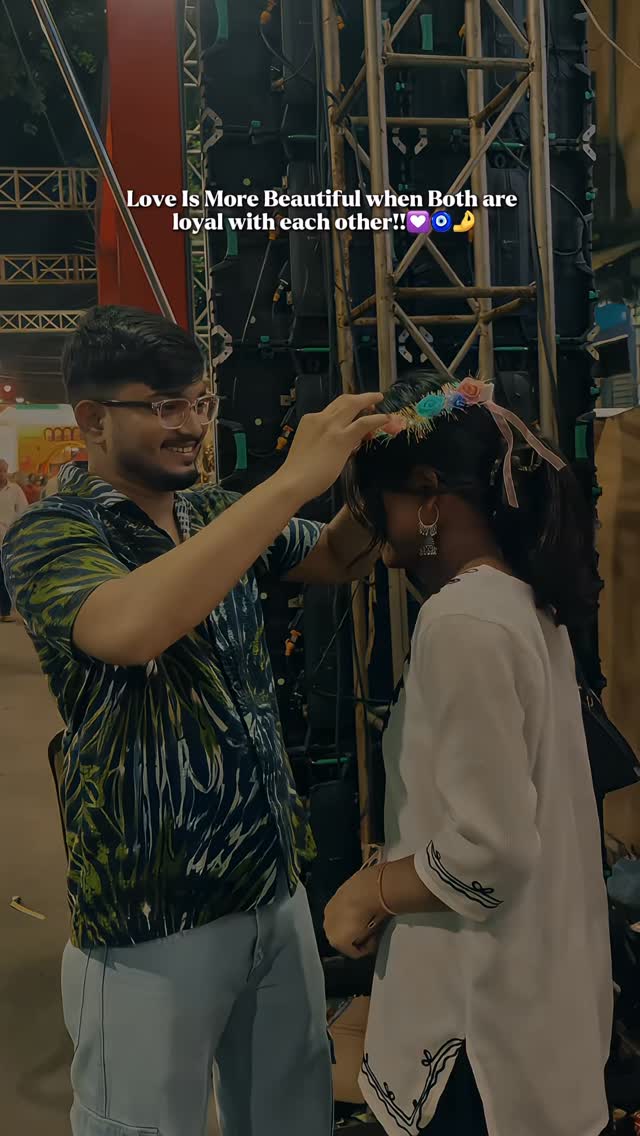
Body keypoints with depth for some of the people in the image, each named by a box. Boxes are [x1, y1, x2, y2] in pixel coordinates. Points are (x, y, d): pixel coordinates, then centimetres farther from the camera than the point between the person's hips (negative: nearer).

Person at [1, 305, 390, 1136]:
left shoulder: (218, 513, 5)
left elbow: (339, 560, 8)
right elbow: (131, 629, -35)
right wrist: (293, 480, -33)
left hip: (276, 886, 6)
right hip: (154, 918, -6)